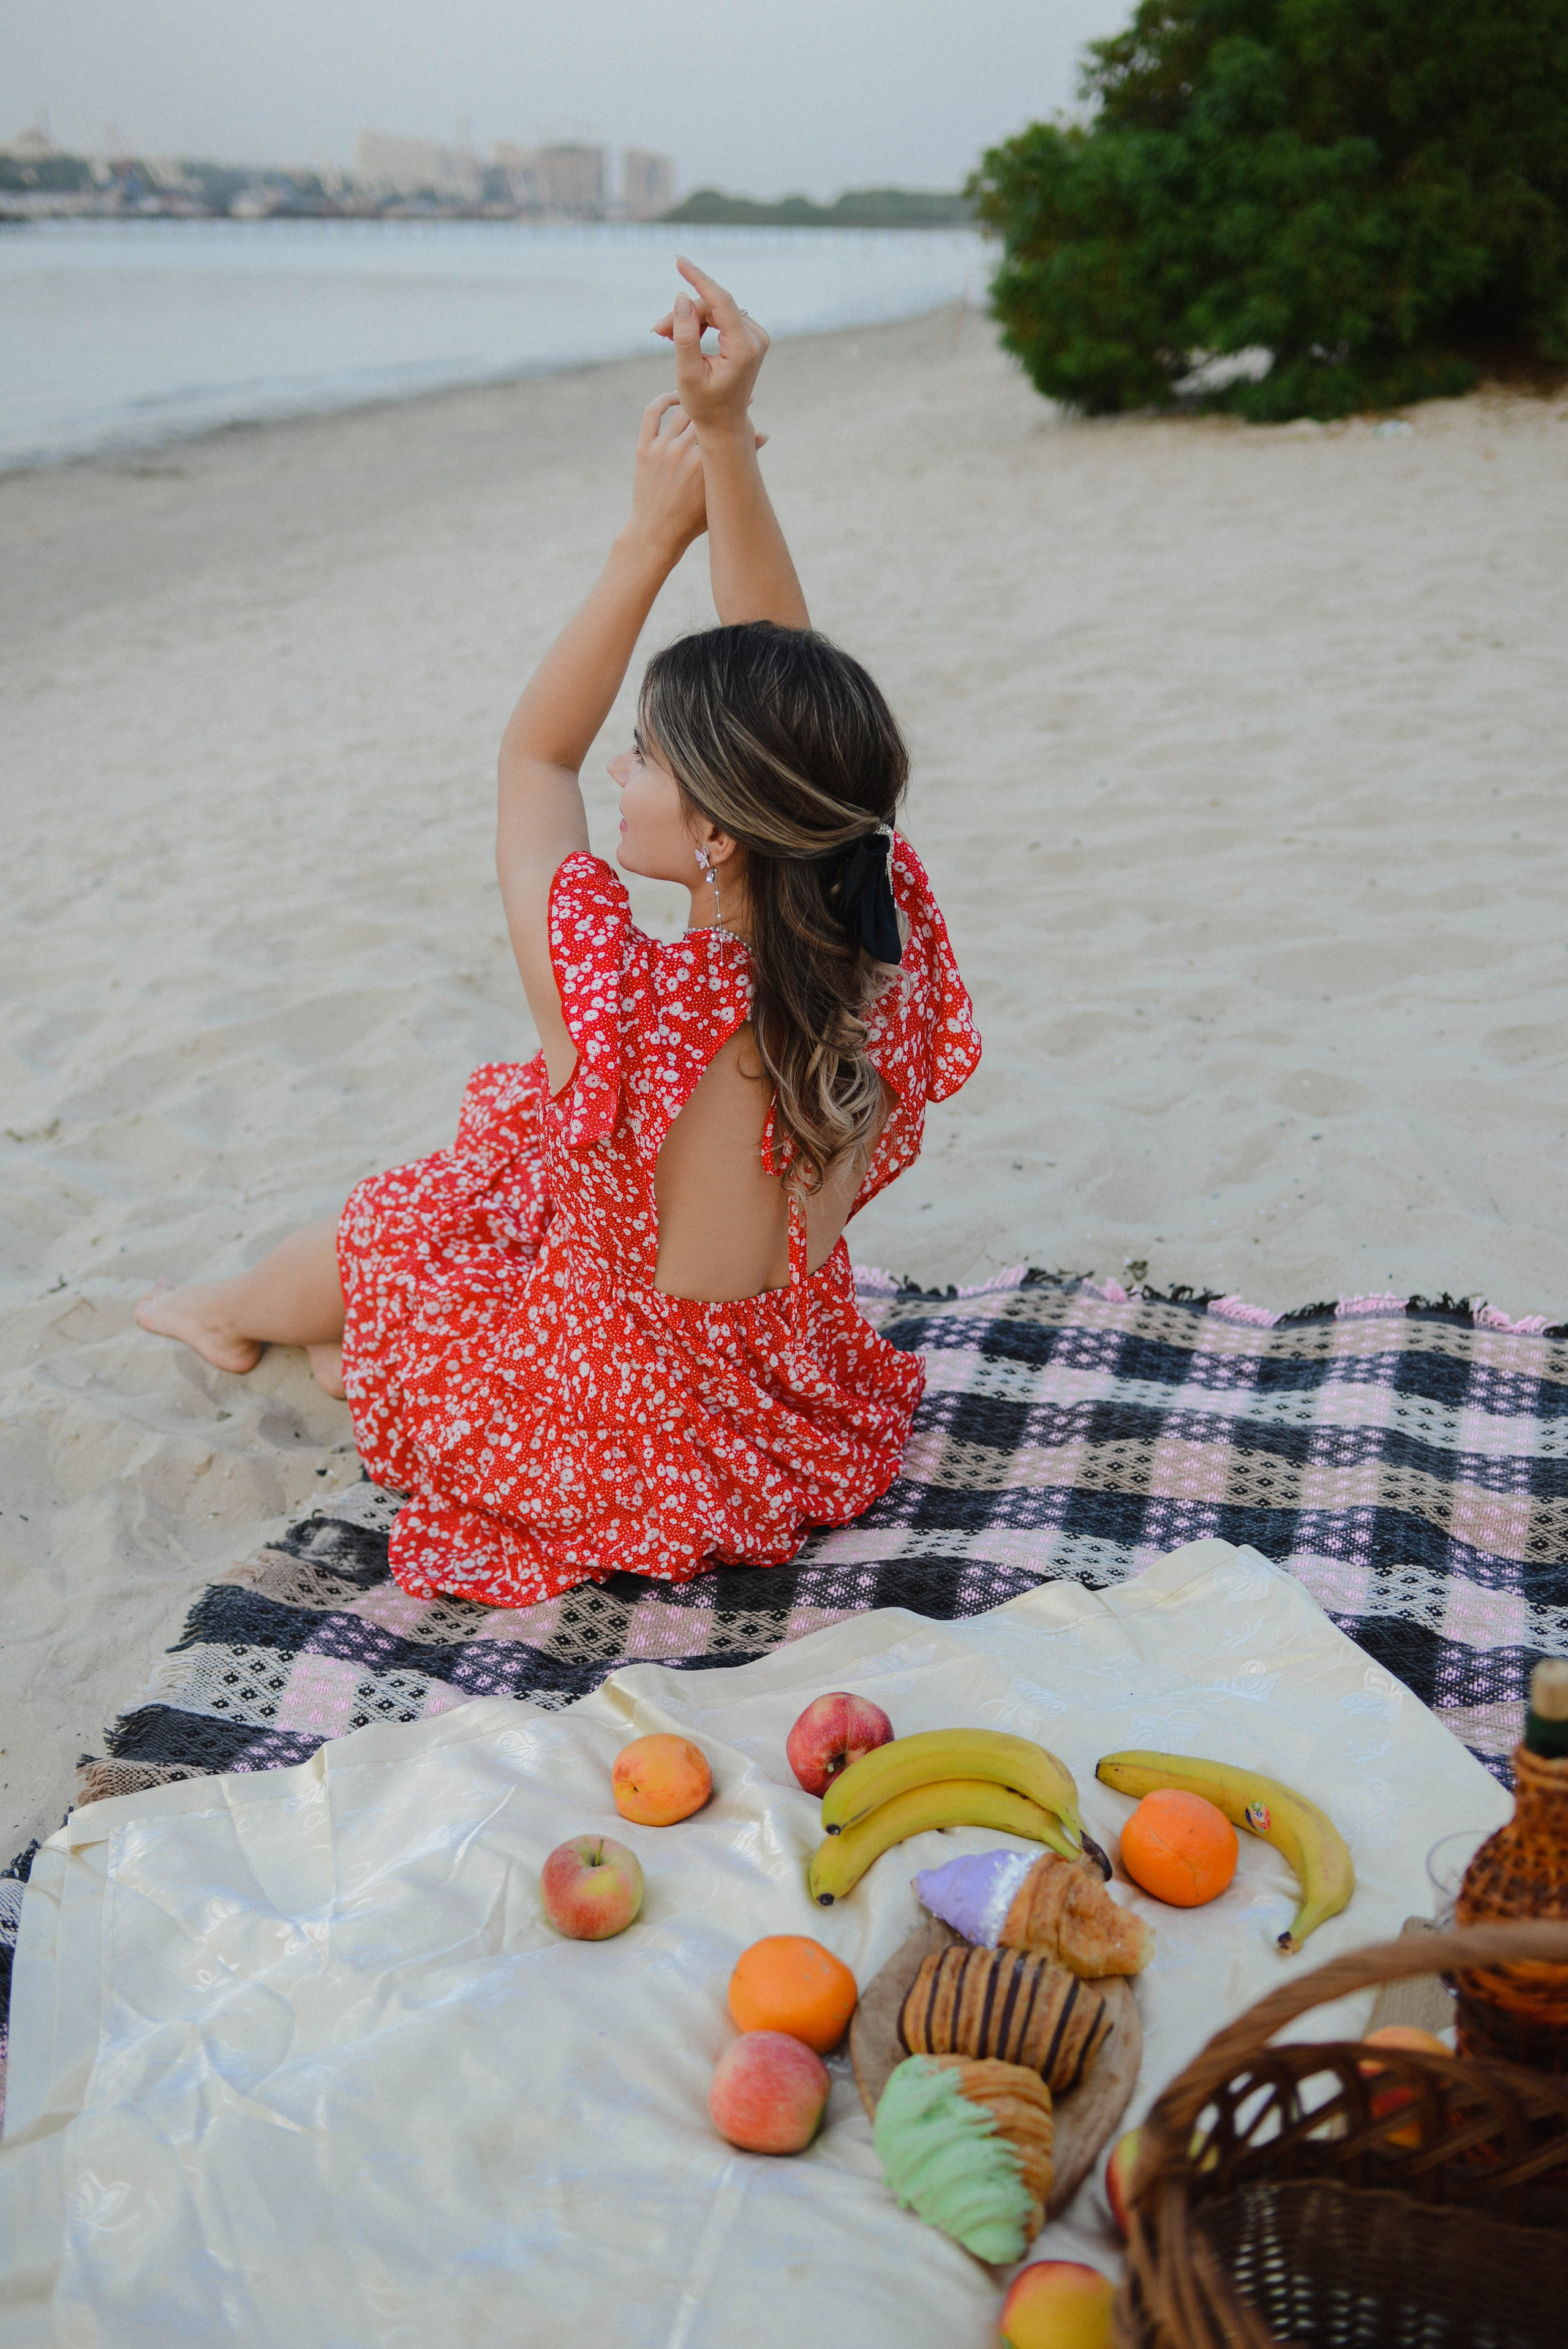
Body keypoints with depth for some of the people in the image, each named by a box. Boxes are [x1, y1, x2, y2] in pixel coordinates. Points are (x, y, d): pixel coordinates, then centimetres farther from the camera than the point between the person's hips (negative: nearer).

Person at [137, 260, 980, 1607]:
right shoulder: (876, 957, -22)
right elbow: (785, 681, -13)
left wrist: (650, 544, -13)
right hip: (807, 1428, 5)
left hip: (629, 1472, -5)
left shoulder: (620, 1014, -35)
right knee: (514, 1171, 27)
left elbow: (533, 758, -16)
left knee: (386, 1224, 22)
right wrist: (727, 441, -17)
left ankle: (236, 1312, 55)